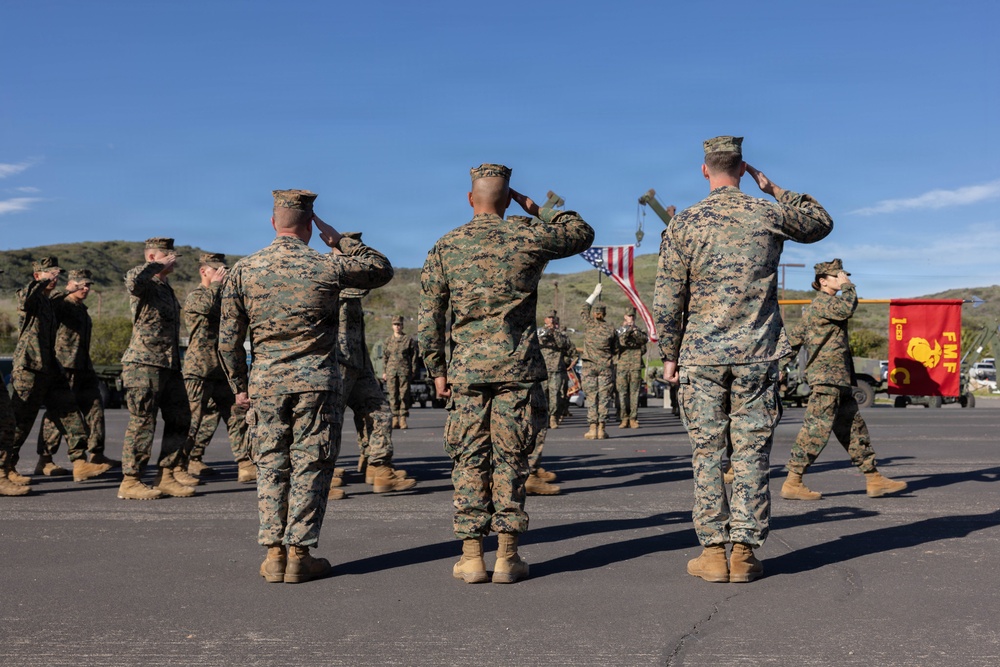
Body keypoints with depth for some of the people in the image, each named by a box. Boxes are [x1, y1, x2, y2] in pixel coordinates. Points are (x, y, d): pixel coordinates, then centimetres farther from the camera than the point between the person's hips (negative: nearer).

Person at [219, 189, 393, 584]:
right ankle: (299, 555, 6)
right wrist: (340, 242, 11)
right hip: (316, 382, -2)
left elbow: (228, 340, 2)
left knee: (271, 468, 10)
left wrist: (239, 386, 12)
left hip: (265, 384, 2)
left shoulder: (243, 271, 2)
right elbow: (382, 269, 13)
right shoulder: (327, 266, -4)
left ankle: (274, 555, 10)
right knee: (310, 469, 4)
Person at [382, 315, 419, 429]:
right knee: (393, 395, 1)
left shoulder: (409, 339, 4)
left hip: (404, 371, -3)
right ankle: (395, 419, 6)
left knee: (404, 395, -4)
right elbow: (385, 356, 17)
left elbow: (415, 355, 4)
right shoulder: (388, 340, 13)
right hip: (391, 371, 3)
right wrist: (384, 372, 10)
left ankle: (403, 420, -2)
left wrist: (413, 371, -1)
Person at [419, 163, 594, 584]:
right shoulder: (527, 239, 0)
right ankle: (507, 556, 7)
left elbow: (428, 319, 3)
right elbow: (582, 233, 17)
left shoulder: (444, 248, 4)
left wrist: (437, 370, 11)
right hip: (517, 366, -1)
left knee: (469, 462, 7)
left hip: (465, 369, 1)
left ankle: (471, 556, 7)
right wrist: (537, 210, 19)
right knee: (511, 461, 5)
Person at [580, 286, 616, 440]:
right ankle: (602, 429, 0)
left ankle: (592, 428, -2)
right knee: (604, 397, 2)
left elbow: (584, 309, 19)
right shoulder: (611, 329, -1)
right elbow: (613, 350, 4)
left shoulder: (588, 324, -1)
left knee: (591, 397, 2)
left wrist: (595, 294, 29)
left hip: (589, 365, 0)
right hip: (606, 366, 0)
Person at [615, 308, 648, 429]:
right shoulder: (618, 331, 12)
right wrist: (627, 332, -20)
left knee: (634, 392, -2)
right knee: (622, 392, -2)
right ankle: (625, 419, 1)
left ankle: (633, 419, -1)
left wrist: (636, 332, -19)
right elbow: (620, 342, -6)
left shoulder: (639, 330, 16)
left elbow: (645, 339, -4)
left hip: (636, 365, 1)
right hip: (621, 365, -1)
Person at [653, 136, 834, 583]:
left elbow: (667, 301, -4)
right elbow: (821, 222, 22)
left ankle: (714, 553, 7)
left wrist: (669, 356, 7)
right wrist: (772, 189, 22)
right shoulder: (768, 216, 1)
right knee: (752, 454, 5)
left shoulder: (683, 226, -3)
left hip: (700, 357, -1)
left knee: (707, 454, 5)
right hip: (758, 356, 1)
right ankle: (745, 553, 7)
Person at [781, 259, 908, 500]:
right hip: (826, 378, -11)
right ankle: (792, 484, -8)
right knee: (816, 429, -10)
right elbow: (846, 308, -29)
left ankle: (874, 480, 14)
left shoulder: (824, 305, 22)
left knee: (854, 430, 10)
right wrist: (848, 286, -12)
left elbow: (794, 338, 23)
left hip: (838, 381, 11)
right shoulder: (821, 302, -8)